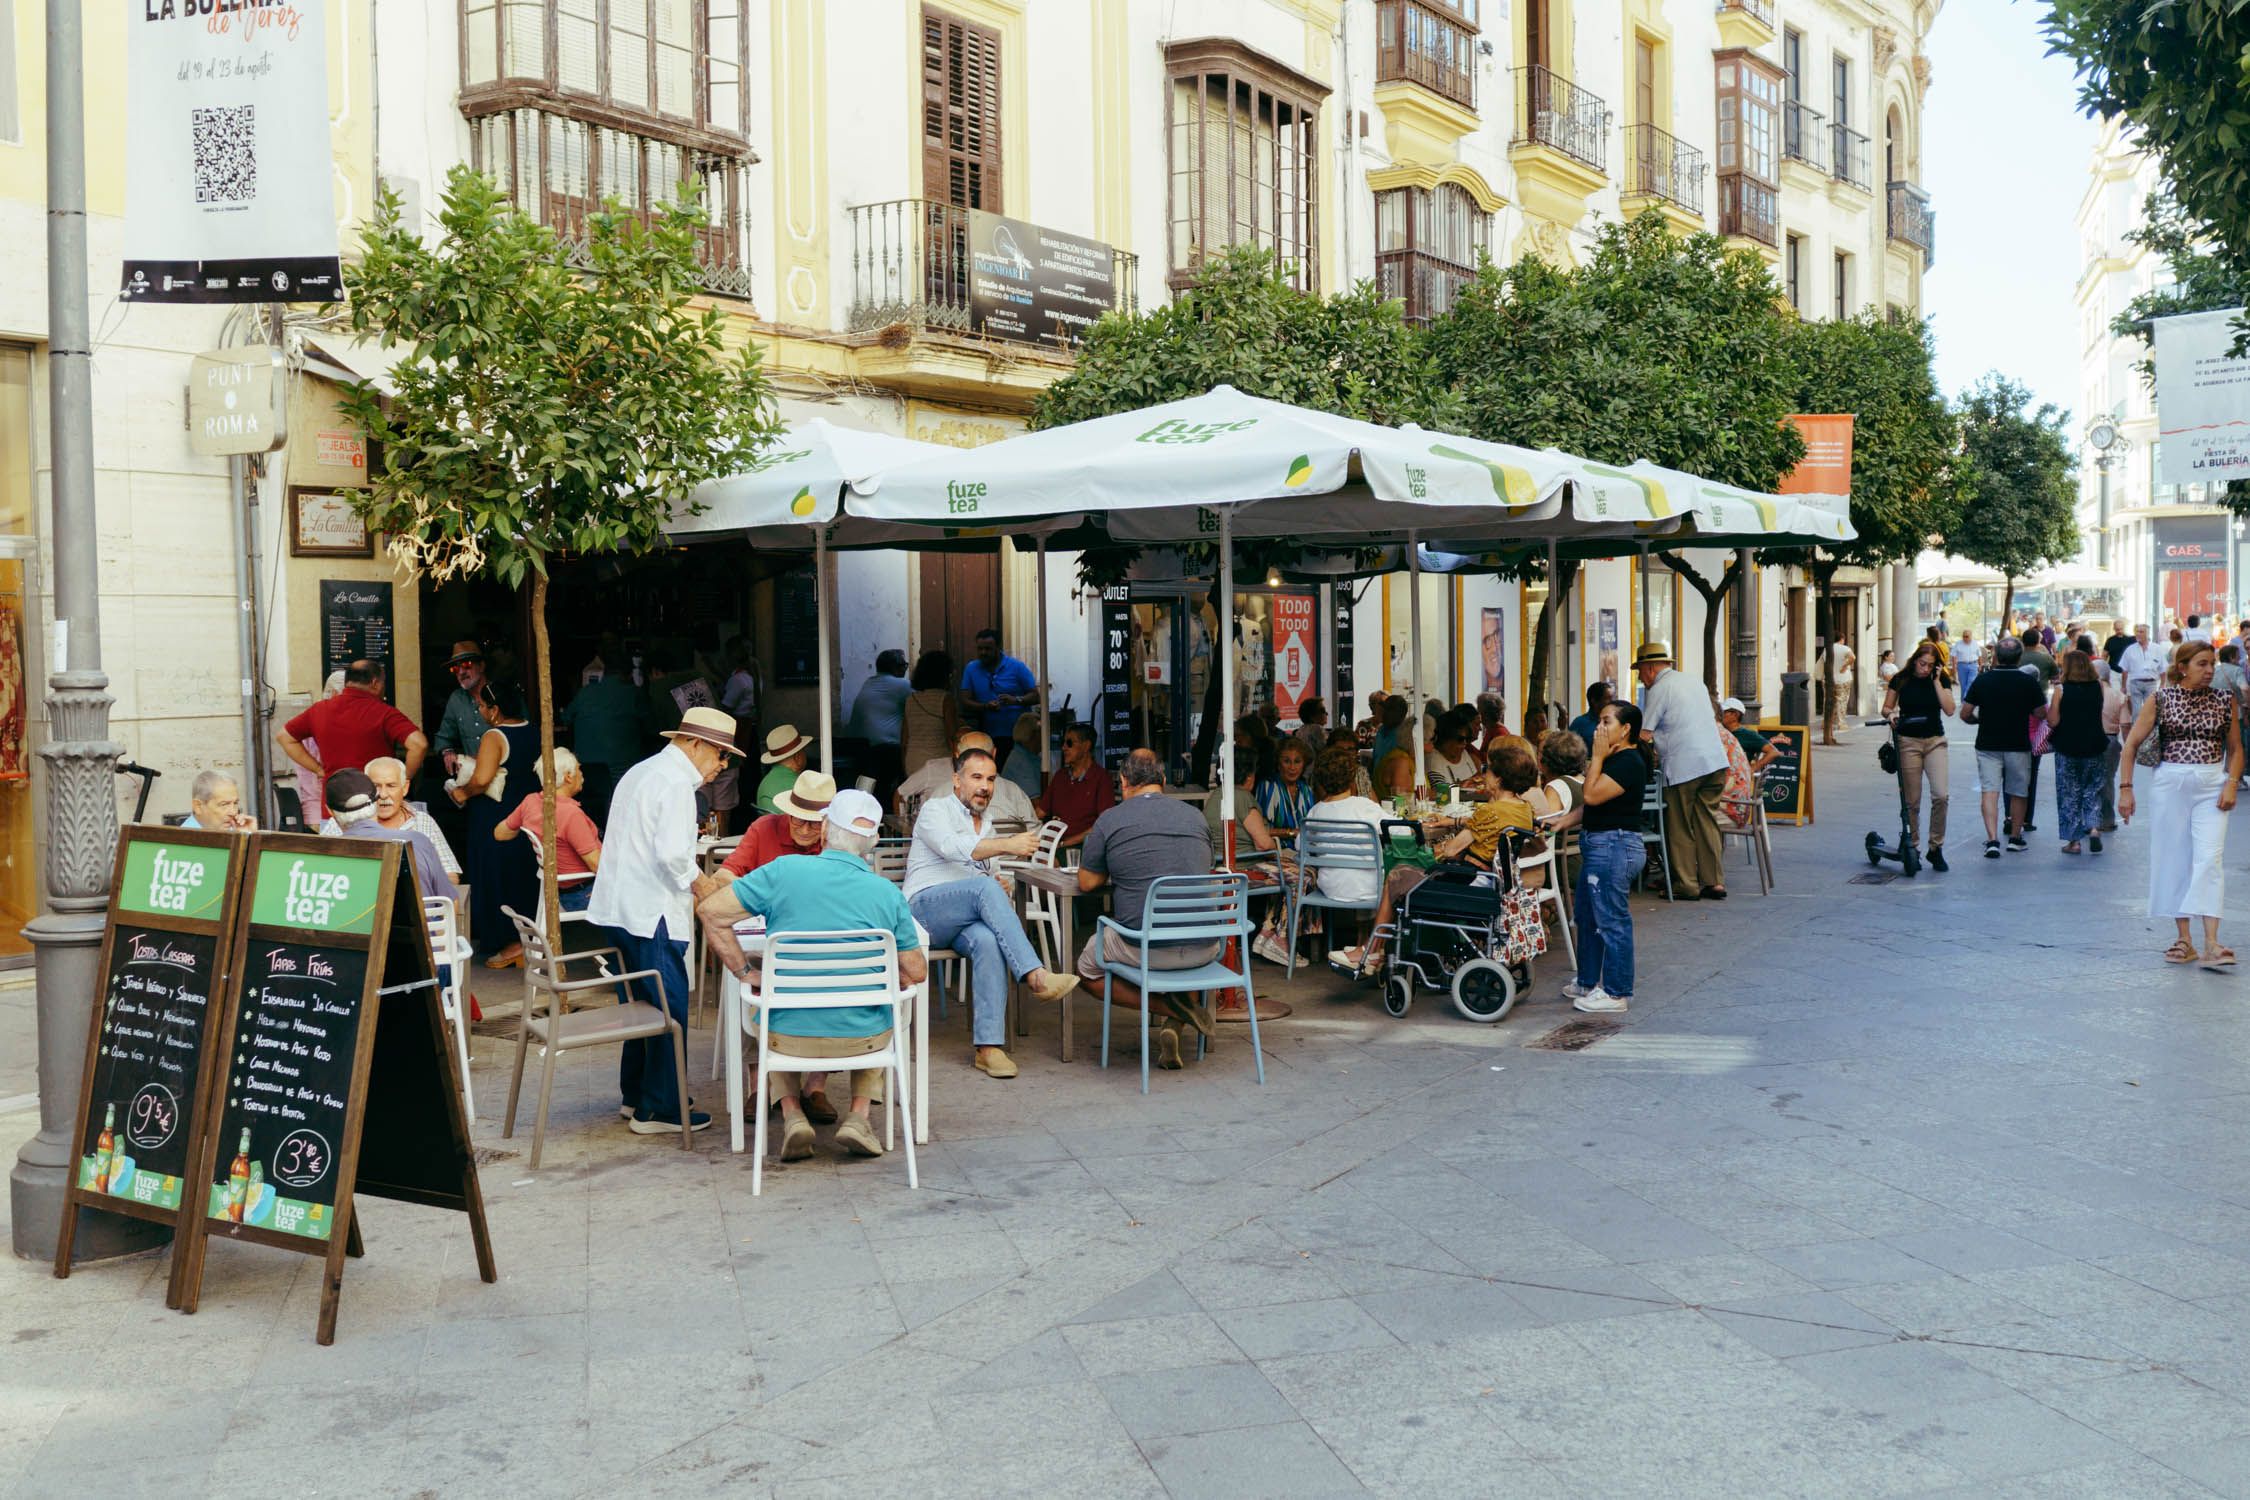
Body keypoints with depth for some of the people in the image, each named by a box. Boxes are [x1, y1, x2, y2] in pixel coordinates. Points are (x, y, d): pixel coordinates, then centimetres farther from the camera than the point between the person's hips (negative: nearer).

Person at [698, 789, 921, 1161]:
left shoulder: (784, 871, -9)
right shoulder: (888, 894, -7)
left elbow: (710, 911, -7)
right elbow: (916, 972, -1)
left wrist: (745, 972, 2)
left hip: (789, 1035, 0)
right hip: (862, 1038, 0)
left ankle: (791, 1113, 17)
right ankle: (859, 1114, 18)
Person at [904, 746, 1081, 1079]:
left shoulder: (988, 828, 28)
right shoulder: (936, 809, 6)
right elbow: (952, 846, -15)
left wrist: (1000, 891, 5)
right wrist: (1008, 845, -27)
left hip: (966, 921, 5)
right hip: (926, 908, -5)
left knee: (987, 941, -34)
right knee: (985, 887, -35)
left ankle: (989, 1046, -40)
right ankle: (1036, 976, -45)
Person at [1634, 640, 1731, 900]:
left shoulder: (1658, 690, -5)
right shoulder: (1693, 681, 19)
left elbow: (1644, 735, -8)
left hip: (1684, 766, -7)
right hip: (1716, 761, 7)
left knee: (1680, 829, 2)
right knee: (1707, 822, 11)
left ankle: (1686, 886, 5)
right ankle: (1714, 882, 10)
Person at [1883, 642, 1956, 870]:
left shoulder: (1940, 679, 3)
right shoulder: (1901, 680, 1)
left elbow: (1949, 709, -9)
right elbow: (1886, 708, 7)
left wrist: (1936, 681, -10)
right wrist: (1891, 714, -15)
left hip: (1935, 742, 1)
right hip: (1908, 742, -1)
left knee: (1941, 795, -13)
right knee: (1911, 801, 1)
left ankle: (1936, 848, 0)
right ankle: (1912, 847, 15)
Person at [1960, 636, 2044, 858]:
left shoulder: (1982, 680, -4)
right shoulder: (2029, 681, -6)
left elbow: (1965, 714, -2)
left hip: (1988, 745, 0)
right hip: (2019, 745, 0)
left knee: (1989, 790, -3)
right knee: (2018, 792, 15)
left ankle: (1992, 839, -17)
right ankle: (2015, 837, 28)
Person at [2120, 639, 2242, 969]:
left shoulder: (2224, 701, 7)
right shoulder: (2160, 699, 1)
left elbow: (2235, 748, 13)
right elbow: (2132, 744, 1)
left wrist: (2232, 784, -3)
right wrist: (2125, 788, -6)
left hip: (2211, 786, 0)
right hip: (2169, 784, 0)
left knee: (2210, 858, -11)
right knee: (2173, 860, 3)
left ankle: (2211, 944, -15)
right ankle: (2184, 940, 12)